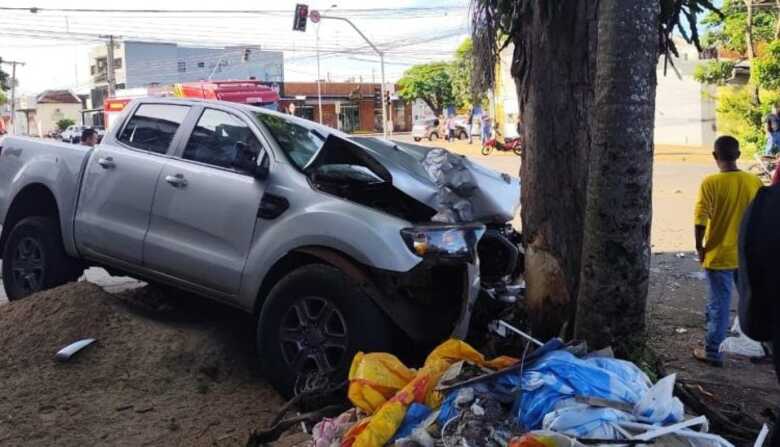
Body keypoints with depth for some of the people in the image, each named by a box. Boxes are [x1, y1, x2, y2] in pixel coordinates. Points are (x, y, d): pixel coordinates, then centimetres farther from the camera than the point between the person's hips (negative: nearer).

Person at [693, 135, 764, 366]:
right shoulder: (755, 181, -3)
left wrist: (700, 247, -4)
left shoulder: (710, 182, -15)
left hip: (719, 256, -4)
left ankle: (712, 352, 13)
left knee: (719, 304, 4)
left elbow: (701, 220, -17)